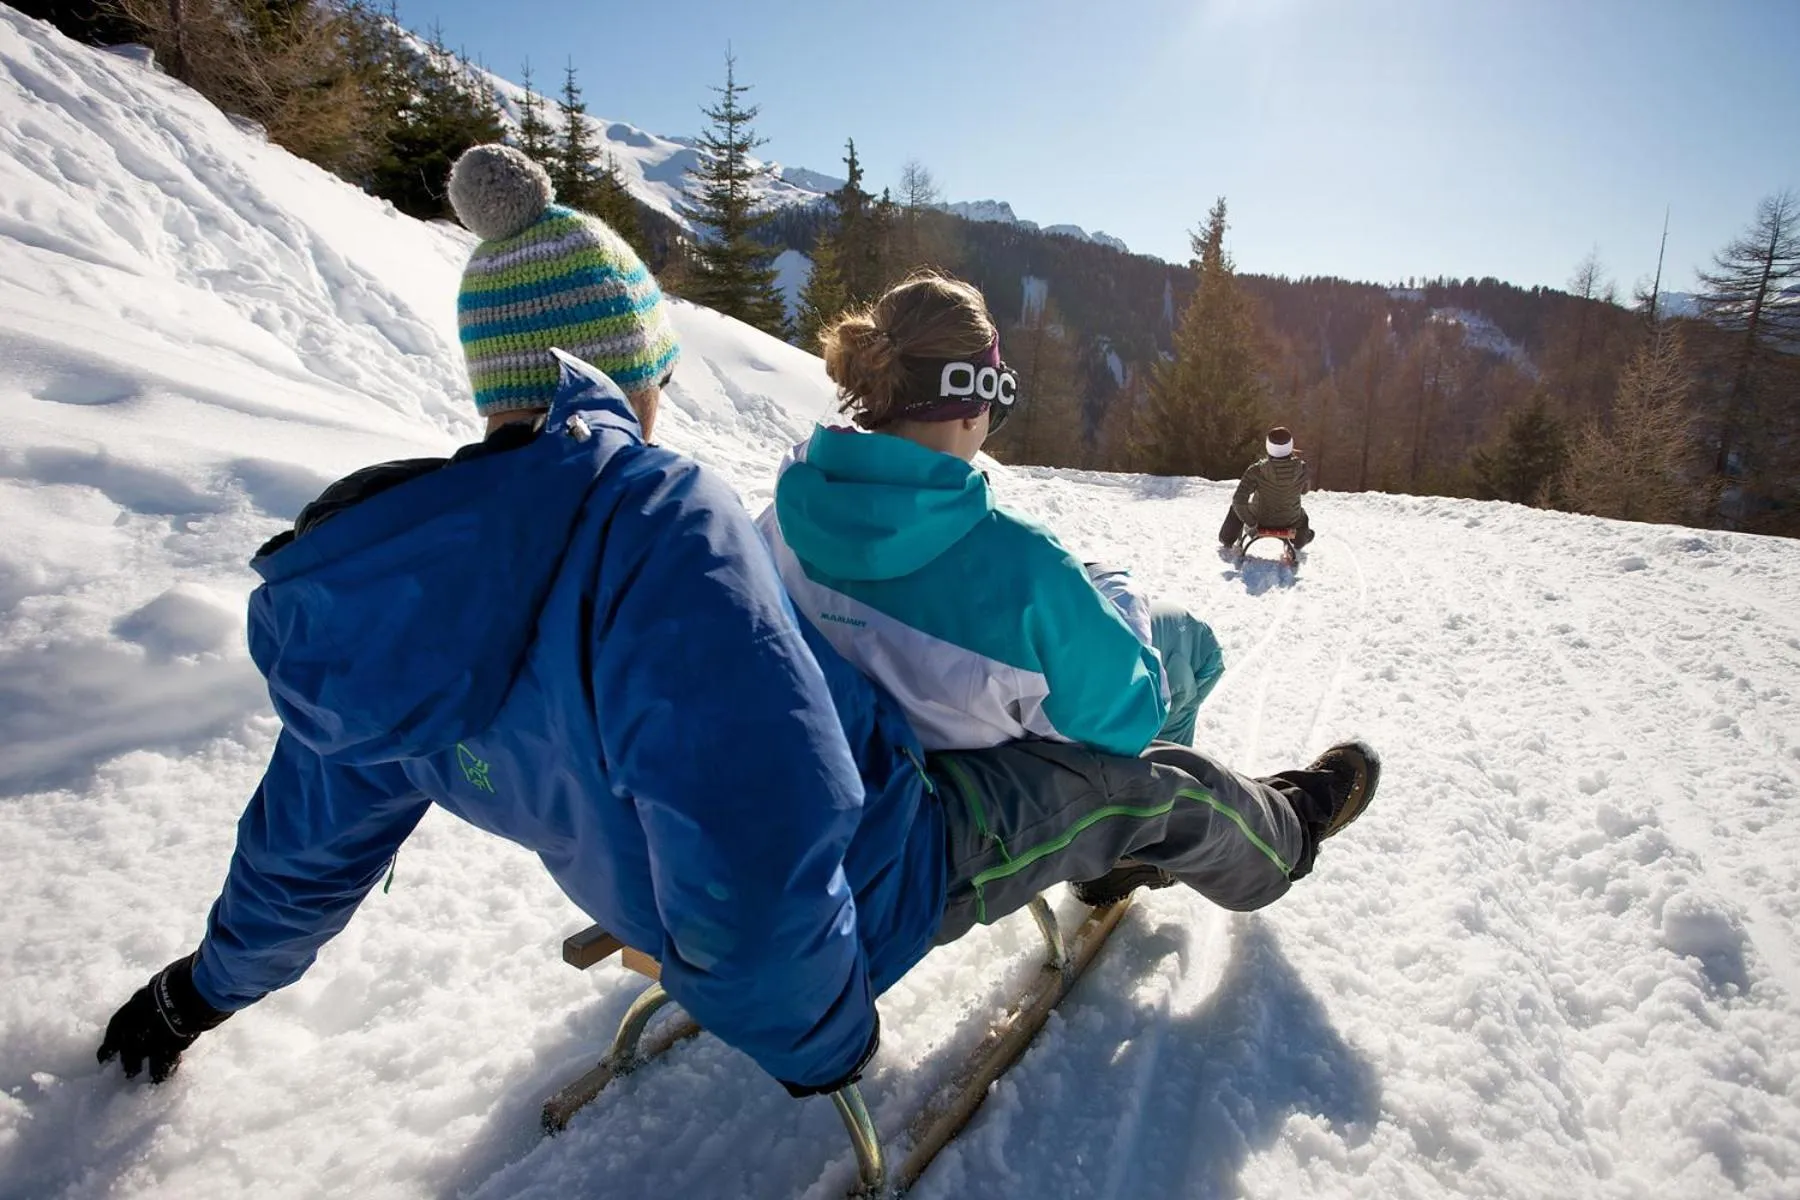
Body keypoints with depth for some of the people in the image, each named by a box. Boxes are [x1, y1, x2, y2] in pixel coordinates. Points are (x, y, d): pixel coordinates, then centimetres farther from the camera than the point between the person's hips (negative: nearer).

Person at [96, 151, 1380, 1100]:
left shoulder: (375, 582, -7)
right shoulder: (657, 516, -33)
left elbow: (311, 834, 6)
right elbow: (758, 850, -38)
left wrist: (207, 986, 28)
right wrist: (819, 1041, -16)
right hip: (881, 877, -7)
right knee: (1140, 784, 14)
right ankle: (1274, 841, 47)